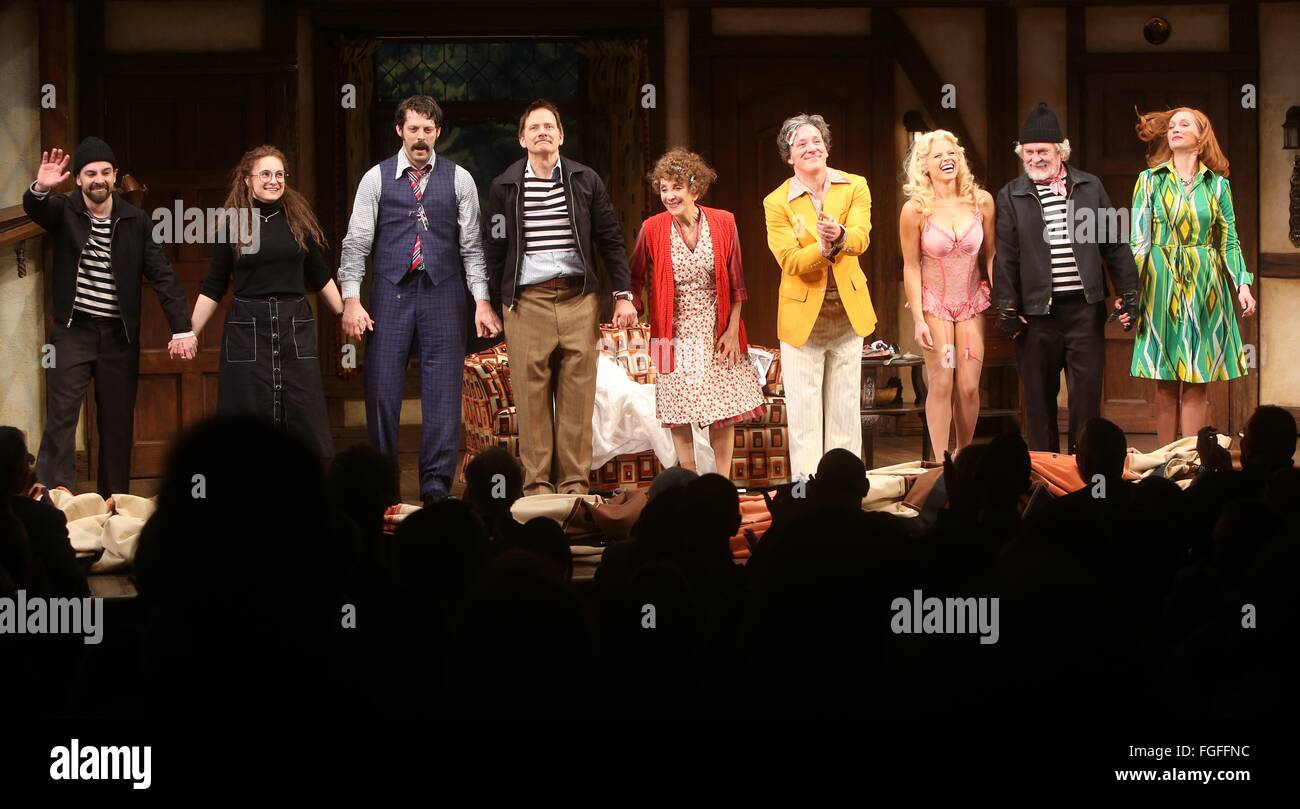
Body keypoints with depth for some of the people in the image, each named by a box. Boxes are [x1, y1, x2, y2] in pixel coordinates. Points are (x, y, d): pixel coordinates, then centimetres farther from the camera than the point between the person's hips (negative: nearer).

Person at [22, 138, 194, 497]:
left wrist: (181, 329, -11)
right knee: (61, 415, -12)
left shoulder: (136, 221, 0)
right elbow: (33, 208, -24)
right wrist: (41, 189, -48)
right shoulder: (63, 211, -2)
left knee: (118, 423, 7)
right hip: (73, 330, -2)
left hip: (120, 334, 2)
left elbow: (162, 276, -2)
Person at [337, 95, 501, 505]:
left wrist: (482, 301, -1)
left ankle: (436, 484, 5)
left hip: (442, 294, 1)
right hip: (391, 293, -1)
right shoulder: (376, 179, 5)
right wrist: (351, 299, -7)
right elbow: (355, 244, 3)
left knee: (443, 393, 0)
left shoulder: (459, 180, 7)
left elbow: (472, 246, 6)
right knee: (381, 389, -1)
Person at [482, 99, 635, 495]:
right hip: (527, 301, -1)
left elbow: (610, 240, 8)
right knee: (531, 397, -3)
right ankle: (537, 483, 1)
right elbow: (493, 247, 10)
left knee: (578, 395, -1)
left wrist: (622, 295, 3)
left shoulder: (586, 180, 8)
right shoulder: (505, 186, 6)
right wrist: (504, 294, 6)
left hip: (579, 299, 1)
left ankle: (575, 481, 4)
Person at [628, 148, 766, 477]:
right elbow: (635, 278, 2)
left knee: (724, 412, 3)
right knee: (679, 413, 0)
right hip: (676, 334, -1)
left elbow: (736, 281, 1)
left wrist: (733, 330, -2)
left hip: (717, 331, 1)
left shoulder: (723, 223, -4)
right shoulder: (652, 229, -7)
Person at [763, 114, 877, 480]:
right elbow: (790, 261, -14)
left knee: (845, 408, 10)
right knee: (804, 410, -1)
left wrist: (840, 237, -39)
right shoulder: (777, 203, -5)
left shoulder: (855, 188, 1)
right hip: (803, 315, -2)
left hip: (848, 311, 2)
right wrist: (823, 247, -33)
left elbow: (861, 238, -16)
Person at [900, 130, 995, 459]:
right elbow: (911, 266, -5)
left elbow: (991, 255, 4)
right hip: (934, 303, -2)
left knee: (969, 387, -2)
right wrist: (919, 320, -9)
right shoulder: (915, 209, -10)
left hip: (972, 302, 2)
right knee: (941, 385, -7)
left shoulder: (981, 201, -4)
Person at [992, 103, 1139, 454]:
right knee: (1039, 393, 5)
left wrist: (1128, 294, 4)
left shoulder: (1090, 187, 8)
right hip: (1037, 309, -1)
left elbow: (1115, 244, 9)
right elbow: (1005, 257, 2)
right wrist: (1006, 309, -3)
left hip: (1085, 306, 1)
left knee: (1087, 389, 0)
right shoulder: (1011, 196, 4)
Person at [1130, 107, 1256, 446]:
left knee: (1195, 384, -1)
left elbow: (1229, 241, 9)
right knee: (1165, 384, 0)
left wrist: (1243, 284, -4)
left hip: (1205, 286, 1)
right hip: (1161, 283, -1)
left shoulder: (1217, 184, 8)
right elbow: (1138, 239, 1)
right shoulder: (1150, 180, 5)